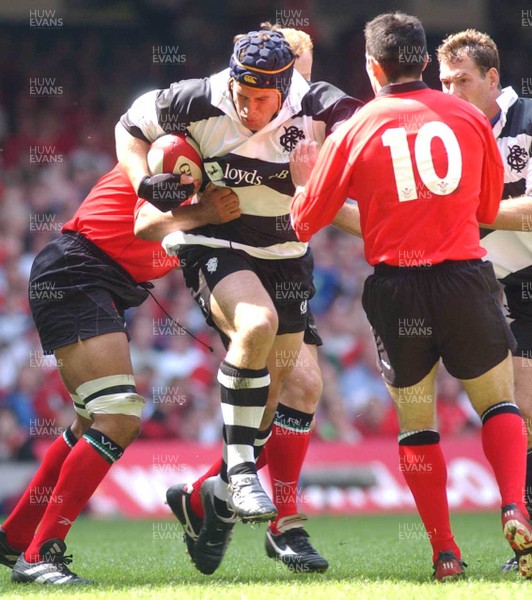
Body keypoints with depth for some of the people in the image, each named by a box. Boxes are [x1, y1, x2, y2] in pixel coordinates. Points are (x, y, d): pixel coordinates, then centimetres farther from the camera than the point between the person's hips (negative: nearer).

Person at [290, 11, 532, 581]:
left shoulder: (354, 130, 1)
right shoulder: (468, 117, 5)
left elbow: (305, 223, 7)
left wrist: (303, 177, 26)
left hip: (395, 287, 0)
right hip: (466, 276, 1)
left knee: (415, 423, 12)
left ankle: (445, 551, 6)